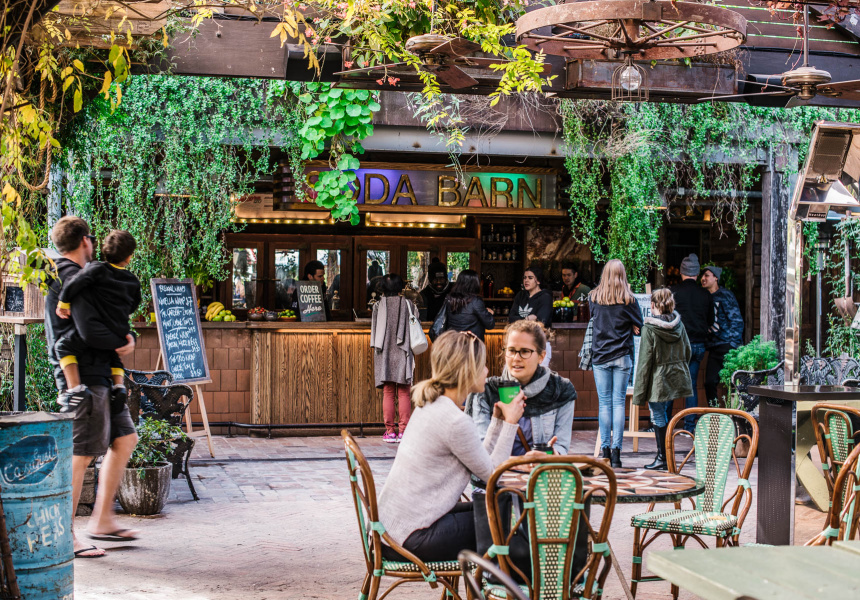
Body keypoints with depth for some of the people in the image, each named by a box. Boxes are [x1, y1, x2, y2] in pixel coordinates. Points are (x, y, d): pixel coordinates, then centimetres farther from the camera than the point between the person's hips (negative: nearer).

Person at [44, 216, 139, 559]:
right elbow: (89, 331, -23)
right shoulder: (74, 278, -13)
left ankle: (102, 520, 19)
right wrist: (121, 341, -8)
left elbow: (107, 321, 21)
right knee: (81, 454, -6)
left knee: (125, 439, 14)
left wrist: (127, 339, 6)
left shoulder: (62, 278, 20)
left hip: (98, 376, 11)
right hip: (83, 376, -11)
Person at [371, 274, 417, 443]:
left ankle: (390, 431, 3)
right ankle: (403, 431, 1)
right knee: (404, 394, 3)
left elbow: (374, 333, 3)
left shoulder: (378, 306, -1)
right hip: (403, 354, 0)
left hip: (385, 354, 0)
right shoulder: (408, 305, -1)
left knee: (388, 393, 3)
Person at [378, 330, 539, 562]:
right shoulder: (455, 421, -20)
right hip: (413, 539, -10)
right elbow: (492, 474, -9)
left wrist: (498, 421, 12)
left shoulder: (428, 405, 9)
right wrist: (510, 423, -4)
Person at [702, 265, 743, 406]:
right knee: (710, 382, 3)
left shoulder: (725, 295, -5)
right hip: (713, 347, 7)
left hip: (727, 347, -6)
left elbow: (737, 321, -8)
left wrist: (733, 346, -13)